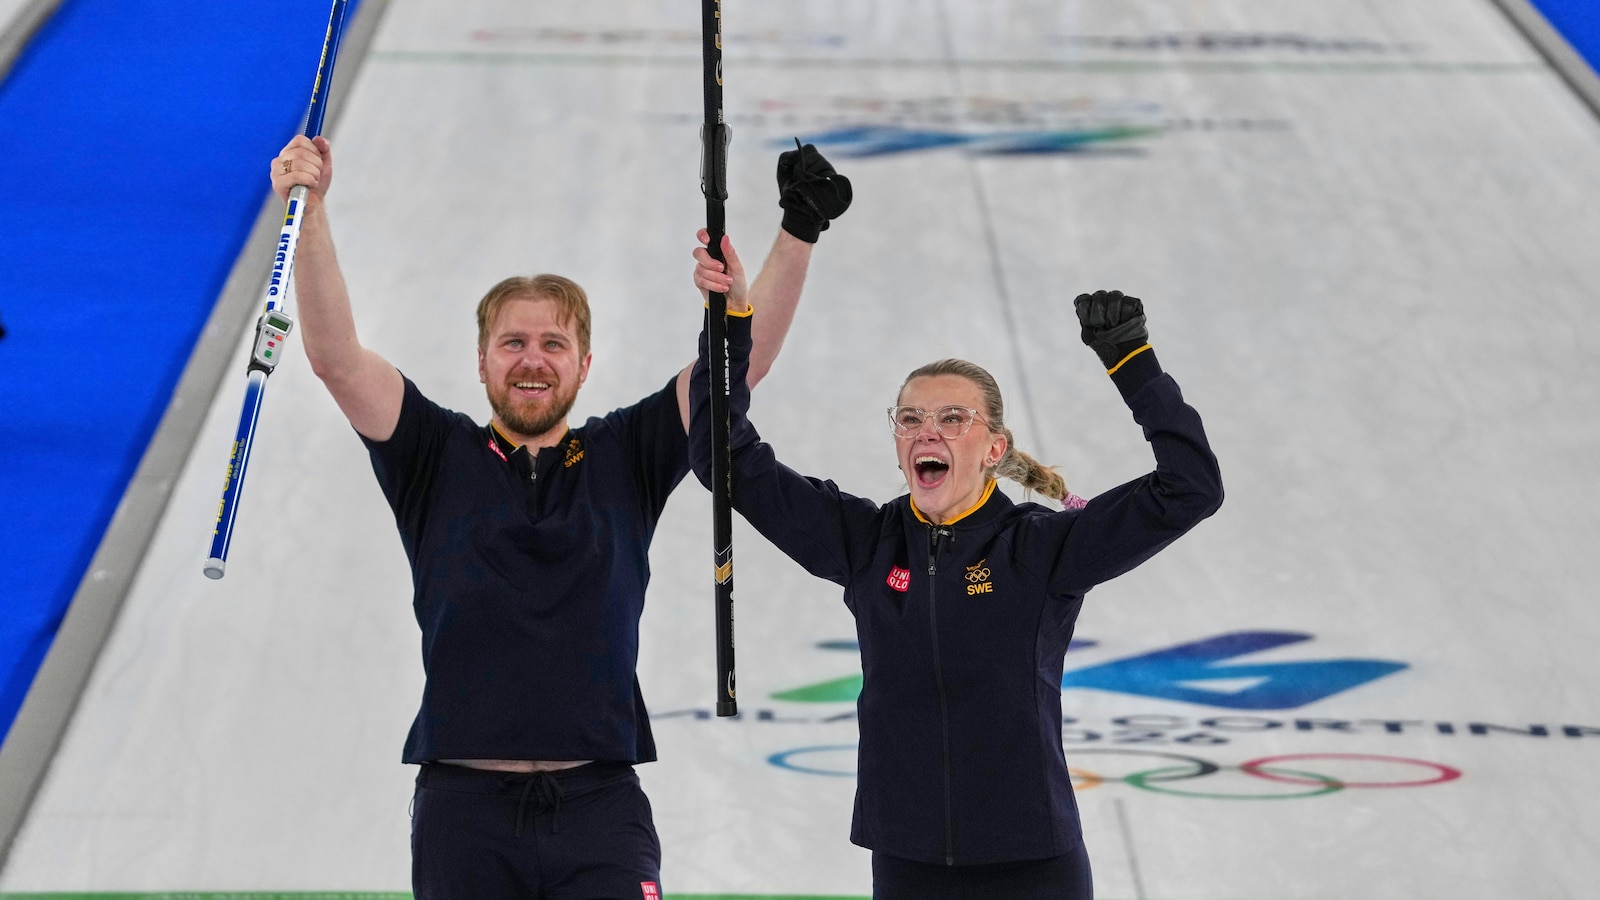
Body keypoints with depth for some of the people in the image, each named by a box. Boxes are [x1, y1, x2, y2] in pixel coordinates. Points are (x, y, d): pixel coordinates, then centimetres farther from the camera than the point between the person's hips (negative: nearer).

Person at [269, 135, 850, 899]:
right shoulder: (439, 458, 8)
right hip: (464, 807, 0)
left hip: (600, 807, 0)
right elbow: (335, 357, -4)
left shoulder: (625, 459, 10)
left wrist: (798, 234, -7)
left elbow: (743, 359, 4)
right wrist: (309, 213, -14)